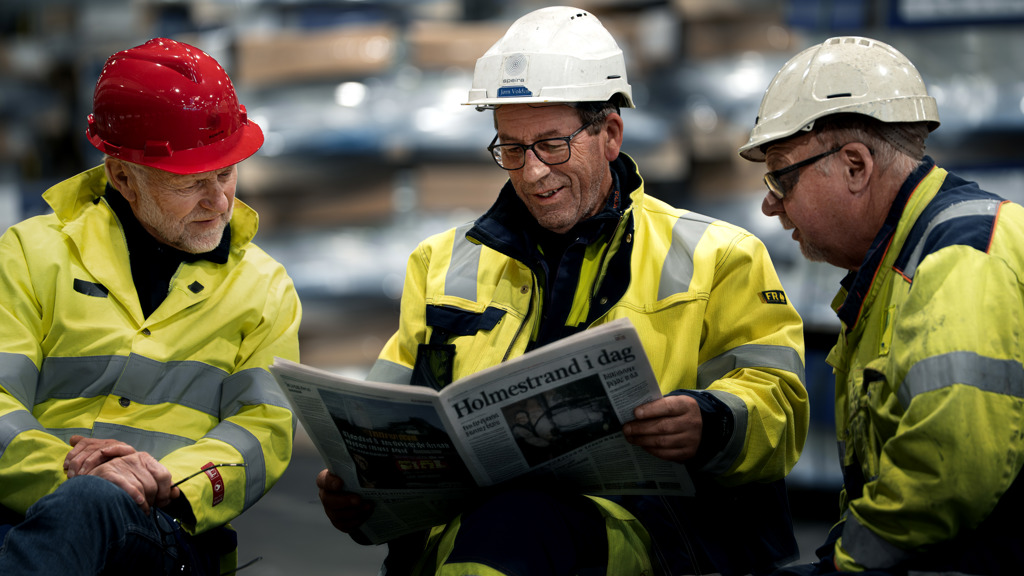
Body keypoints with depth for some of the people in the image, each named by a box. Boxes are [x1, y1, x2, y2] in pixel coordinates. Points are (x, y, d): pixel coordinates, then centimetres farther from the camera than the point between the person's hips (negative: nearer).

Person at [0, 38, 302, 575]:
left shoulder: (264, 286, 21)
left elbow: (265, 429, 8)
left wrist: (166, 483, -13)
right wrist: (64, 471, -18)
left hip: (171, 531, 1)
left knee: (87, 508, -39)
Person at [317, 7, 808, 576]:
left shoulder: (714, 258, 15)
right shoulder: (444, 264, 27)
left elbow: (776, 408, 5)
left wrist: (709, 426, -19)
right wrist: (355, 487, 1)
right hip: (460, 521, 2)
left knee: (517, 521, -39)